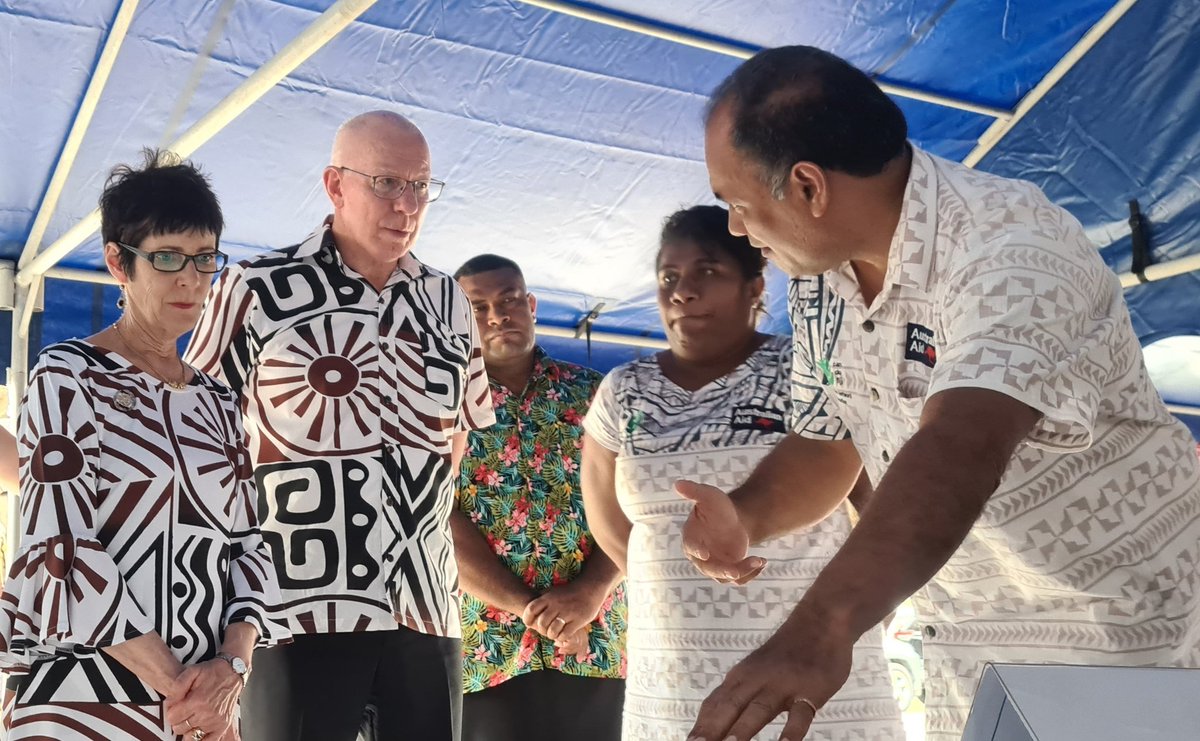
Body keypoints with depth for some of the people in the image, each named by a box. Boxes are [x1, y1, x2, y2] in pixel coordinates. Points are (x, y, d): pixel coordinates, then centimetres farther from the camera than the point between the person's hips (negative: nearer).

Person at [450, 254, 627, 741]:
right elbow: (444, 526, -7)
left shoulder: (590, 392, 8)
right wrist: (526, 608, -16)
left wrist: (588, 593, -15)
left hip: (595, 641, 2)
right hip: (486, 647, -2)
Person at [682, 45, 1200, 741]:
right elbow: (826, 446, 6)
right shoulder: (817, 276, -2)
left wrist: (820, 631, -57)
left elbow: (958, 451, -43)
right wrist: (744, 515, -16)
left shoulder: (1012, 251, -27)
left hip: (1131, 624, -6)